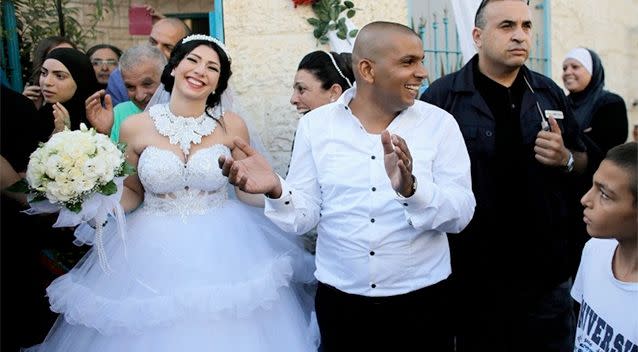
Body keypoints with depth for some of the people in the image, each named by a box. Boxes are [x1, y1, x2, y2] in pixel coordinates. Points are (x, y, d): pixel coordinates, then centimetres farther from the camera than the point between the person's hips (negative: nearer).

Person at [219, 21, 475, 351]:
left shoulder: (440, 123, -3)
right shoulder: (315, 124, -1)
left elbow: (462, 212, -10)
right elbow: (306, 214, -2)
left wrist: (410, 188, -27)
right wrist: (276, 190, -21)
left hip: (421, 302, 0)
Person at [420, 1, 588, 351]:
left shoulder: (549, 93, 6)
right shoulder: (441, 96, -8)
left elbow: (584, 162, 14)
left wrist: (565, 159, -9)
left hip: (547, 270, 4)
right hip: (473, 276, -3)